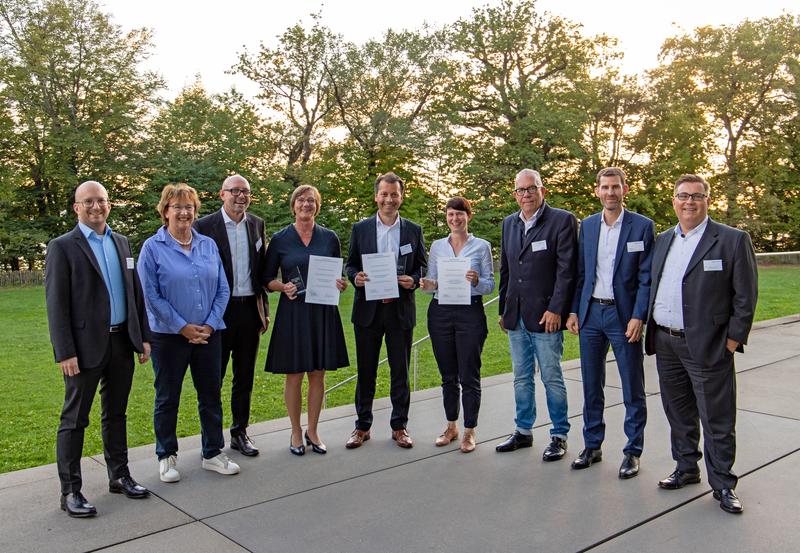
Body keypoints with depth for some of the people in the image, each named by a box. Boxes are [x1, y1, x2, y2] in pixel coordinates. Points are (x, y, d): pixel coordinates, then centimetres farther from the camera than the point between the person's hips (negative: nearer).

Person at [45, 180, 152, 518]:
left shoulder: (121, 243, 12)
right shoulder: (62, 247, -5)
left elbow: (135, 293, 14)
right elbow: (56, 304, -9)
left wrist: (143, 336, 10)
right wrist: (65, 352, -14)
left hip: (122, 342, 6)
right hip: (86, 347, -5)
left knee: (116, 414, 16)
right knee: (74, 420, 4)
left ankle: (119, 476, 28)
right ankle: (70, 491, 13)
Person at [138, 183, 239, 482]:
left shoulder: (208, 245, 6)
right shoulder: (152, 247, -5)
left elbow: (223, 290, 5)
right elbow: (150, 295, -10)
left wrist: (210, 325, -6)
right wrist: (183, 327, -12)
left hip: (208, 334, 4)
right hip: (169, 336, -3)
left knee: (211, 395, 10)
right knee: (167, 398, 9)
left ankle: (213, 453, 24)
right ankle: (166, 457, 24)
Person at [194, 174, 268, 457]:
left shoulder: (257, 224, 8)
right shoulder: (204, 226, -7)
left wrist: (263, 309, 9)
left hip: (250, 309, 4)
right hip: (219, 311, -4)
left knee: (245, 377, 13)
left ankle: (240, 432, 26)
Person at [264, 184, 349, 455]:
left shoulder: (329, 238, 6)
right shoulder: (280, 239, 1)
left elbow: (338, 273, 14)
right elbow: (267, 278, 5)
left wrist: (340, 284, -8)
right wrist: (283, 287, -14)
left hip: (323, 311, 2)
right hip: (292, 311, -2)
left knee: (317, 374, 8)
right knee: (294, 375, 4)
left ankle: (312, 430, 22)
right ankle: (296, 432, 19)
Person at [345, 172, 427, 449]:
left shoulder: (414, 230, 5)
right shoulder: (360, 228, 4)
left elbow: (422, 266, 8)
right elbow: (350, 264, 7)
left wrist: (413, 280, -13)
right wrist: (355, 277, -15)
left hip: (400, 309, 0)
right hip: (368, 309, 0)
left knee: (400, 372, 8)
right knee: (365, 371, 8)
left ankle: (399, 426, 21)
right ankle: (362, 426, 20)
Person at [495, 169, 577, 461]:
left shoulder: (562, 220, -7)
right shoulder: (509, 223, 12)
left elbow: (566, 269, -11)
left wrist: (556, 309, -16)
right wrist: (503, 310, 14)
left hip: (545, 315, -6)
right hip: (516, 316, 6)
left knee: (552, 378, 2)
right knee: (522, 378, 14)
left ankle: (559, 436, 16)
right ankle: (523, 432, 26)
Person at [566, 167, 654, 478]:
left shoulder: (642, 226, -4)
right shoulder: (587, 226, 8)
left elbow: (646, 277, -7)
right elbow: (580, 273, 10)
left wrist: (638, 317, -14)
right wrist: (573, 311, 4)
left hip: (624, 316, -4)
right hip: (591, 314, 4)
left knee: (633, 390, 5)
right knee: (591, 387, 12)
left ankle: (633, 452, 18)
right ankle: (592, 446, 25)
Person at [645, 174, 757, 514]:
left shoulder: (733, 240, -6)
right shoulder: (662, 241, 12)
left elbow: (745, 296, -6)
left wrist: (734, 339, -10)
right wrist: (648, 327, 10)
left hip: (707, 346, -5)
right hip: (665, 344, 6)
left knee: (717, 421, 2)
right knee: (679, 415, 17)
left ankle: (722, 484, 16)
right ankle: (686, 469, 32)